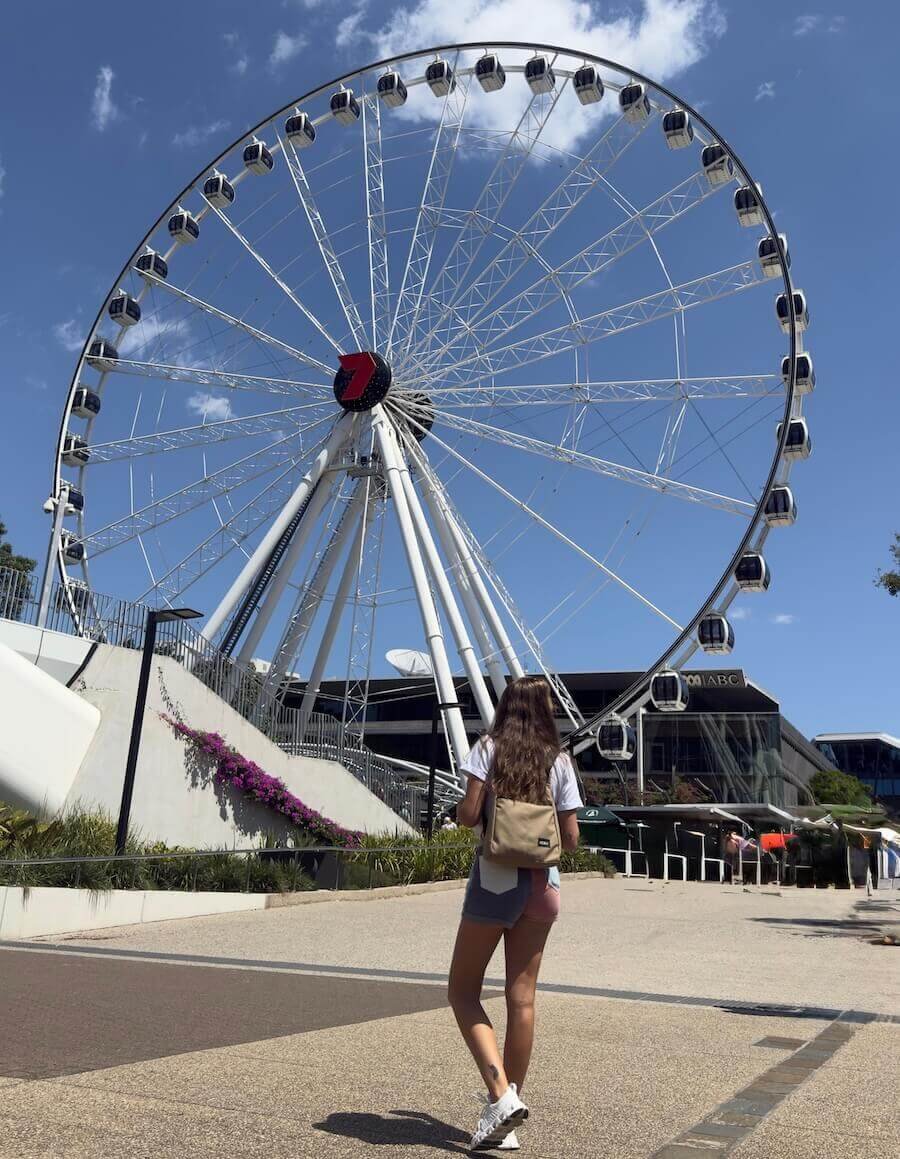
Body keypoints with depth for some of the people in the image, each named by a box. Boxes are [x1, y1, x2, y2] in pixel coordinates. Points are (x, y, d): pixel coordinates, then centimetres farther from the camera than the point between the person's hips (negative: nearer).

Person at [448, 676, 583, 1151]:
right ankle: (505, 1123, 16)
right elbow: (571, 837, 3)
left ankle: (501, 1095, -6)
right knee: (521, 996, 8)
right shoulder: (559, 761, 4)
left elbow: (468, 815, -12)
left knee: (462, 990, 9)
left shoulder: (489, 748, -3)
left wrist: (459, 810, 10)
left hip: (494, 877, -3)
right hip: (542, 883, 4)